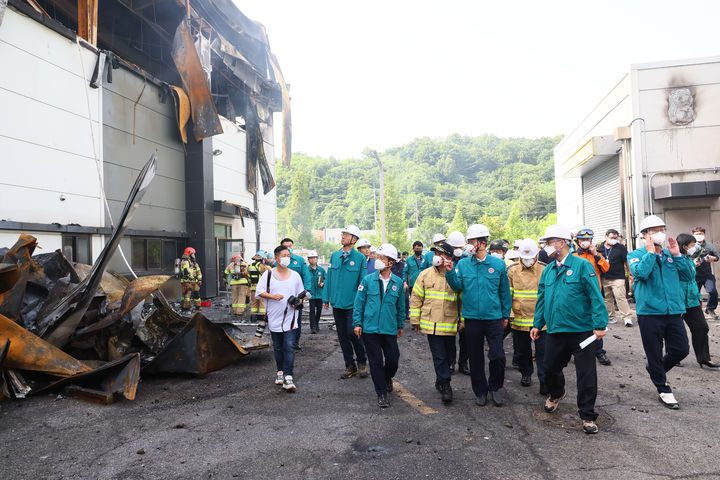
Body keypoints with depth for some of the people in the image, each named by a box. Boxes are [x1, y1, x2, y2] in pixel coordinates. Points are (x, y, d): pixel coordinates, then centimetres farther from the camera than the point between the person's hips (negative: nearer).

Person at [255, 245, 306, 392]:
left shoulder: (295, 275, 8)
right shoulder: (268, 274, 3)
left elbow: (301, 294, 15)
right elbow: (259, 292, -1)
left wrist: (298, 301, -5)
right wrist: (272, 296, -15)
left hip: (290, 318, 0)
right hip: (274, 318, 0)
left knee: (289, 347, -9)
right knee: (278, 347, 13)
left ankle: (288, 377, -9)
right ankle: (280, 372, 29)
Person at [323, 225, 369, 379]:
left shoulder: (360, 258, -5)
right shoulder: (334, 256, 8)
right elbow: (329, 278, 11)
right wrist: (326, 298, 8)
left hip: (353, 304, -5)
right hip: (337, 303, 5)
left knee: (353, 333, -7)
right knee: (342, 336, 10)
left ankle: (362, 362, 17)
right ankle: (350, 366, 24)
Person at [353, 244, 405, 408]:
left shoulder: (398, 282, 2)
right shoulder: (368, 280, -3)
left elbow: (401, 306, 12)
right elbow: (359, 303, 2)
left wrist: (400, 325, 15)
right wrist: (357, 323, -2)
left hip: (390, 329, 1)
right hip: (370, 328, -1)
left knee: (393, 359, 6)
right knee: (376, 362, 3)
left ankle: (387, 378, 40)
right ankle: (382, 394, 18)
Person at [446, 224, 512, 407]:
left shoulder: (498, 264, -1)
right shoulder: (463, 264, 1)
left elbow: (505, 292, 6)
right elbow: (457, 286, -4)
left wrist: (505, 315, 7)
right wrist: (450, 271, -17)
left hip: (494, 318, -1)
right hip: (472, 318, 1)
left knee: (498, 356, -2)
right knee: (476, 358, 11)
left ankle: (494, 387, 24)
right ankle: (480, 391, 28)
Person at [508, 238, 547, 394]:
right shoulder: (512, 271, 2)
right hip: (519, 320, 1)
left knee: (543, 352, 0)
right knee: (522, 351, 15)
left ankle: (545, 381, 9)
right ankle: (526, 374, 35)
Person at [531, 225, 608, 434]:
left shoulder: (582, 265, -8)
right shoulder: (547, 270, 10)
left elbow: (596, 297, -12)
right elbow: (542, 299, 16)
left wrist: (600, 324, -17)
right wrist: (537, 324, 14)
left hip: (581, 329, -5)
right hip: (555, 330, 6)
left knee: (586, 373, 2)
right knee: (551, 367, 16)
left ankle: (587, 415, 16)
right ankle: (555, 394, 46)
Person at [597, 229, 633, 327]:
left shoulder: (621, 247, 1)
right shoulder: (600, 248, 9)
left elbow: (627, 261, 4)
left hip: (618, 278, -4)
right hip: (604, 279, 4)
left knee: (620, 297, -13)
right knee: (607, 299, 11)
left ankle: (627, 318, -9)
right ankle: (610, 317, 23)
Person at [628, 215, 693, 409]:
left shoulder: (670, 255, 12)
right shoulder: (636, 255, -2)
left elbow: (689, 275, 4)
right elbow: (641, 273, -22)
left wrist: (677, 255, -4)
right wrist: (650, 252, -15)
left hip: (673, 311, 5)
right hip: (649, 313, -4)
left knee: (681, 349, 5)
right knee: (654, 354, 4)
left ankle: (657, 369, 32)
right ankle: (663, 390, 21)